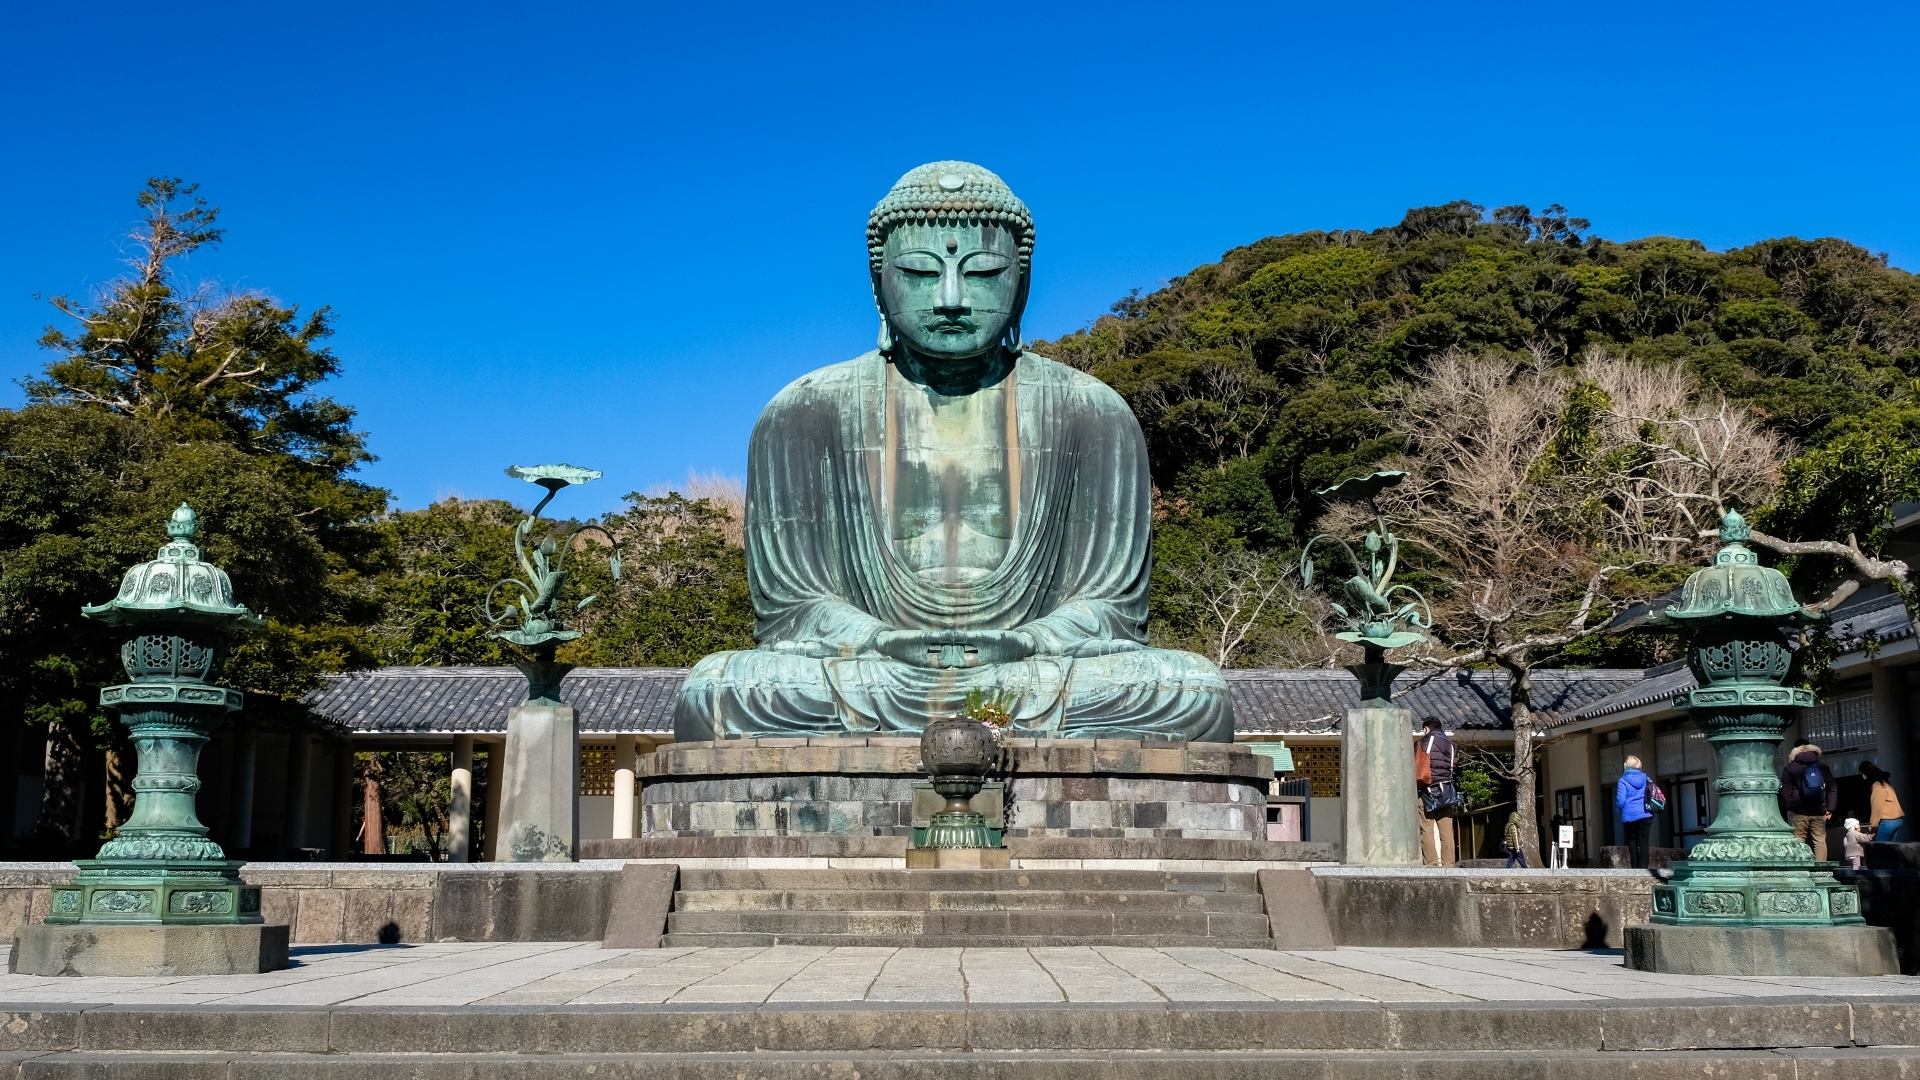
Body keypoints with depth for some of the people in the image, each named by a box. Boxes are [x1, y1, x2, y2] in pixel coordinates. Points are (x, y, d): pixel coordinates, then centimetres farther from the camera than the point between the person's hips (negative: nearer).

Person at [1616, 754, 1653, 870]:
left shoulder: (1623, 780, -5)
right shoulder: (1645, 778, 6)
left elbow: (1620, 801, -10)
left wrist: (1619, 809, 11)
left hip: (1630, 816, -2)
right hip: (1645, 815, 2)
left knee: (1632, 841, 10)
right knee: (1643, 842, 0)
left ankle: (1635, 867, 6)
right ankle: (1643, 868, -9)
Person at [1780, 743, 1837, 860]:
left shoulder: (1790, 768, 4)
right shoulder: (1822, 767, 13)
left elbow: (1785, 791, -3)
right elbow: (1832, 788, 10)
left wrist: (1788, 807, -1)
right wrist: (1830, 808, 10)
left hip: (1799, 811, -2)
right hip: (1818, 811, 2)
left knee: (1798, 841, -1)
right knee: (1820, 840, 5)